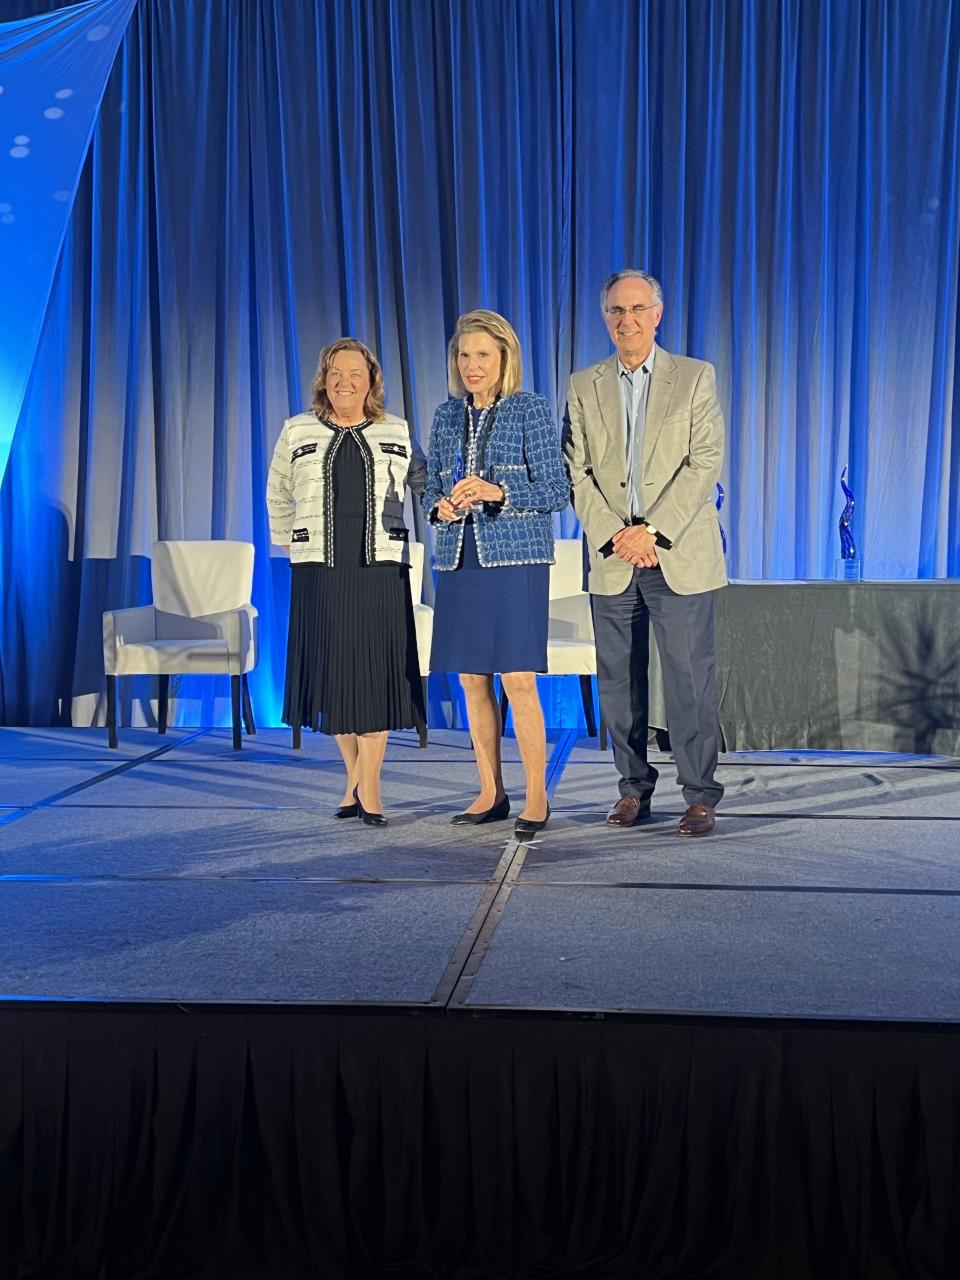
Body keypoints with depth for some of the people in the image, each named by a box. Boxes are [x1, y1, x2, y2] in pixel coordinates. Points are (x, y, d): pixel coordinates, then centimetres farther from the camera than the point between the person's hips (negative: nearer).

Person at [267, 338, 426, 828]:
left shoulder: (398, 434, 8)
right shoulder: (297, 432, 9)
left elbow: (423, 484, 21)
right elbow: (278, 494, 20)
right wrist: (288, 542, 15)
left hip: (381, 569, 0)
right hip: (319, 570, 1)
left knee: (376, 673, -4)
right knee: (332, 671, 3)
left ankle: (368, 786, 2)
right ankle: (355, 778, 17)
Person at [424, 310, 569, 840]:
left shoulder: (531, 410, -2)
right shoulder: (447, 416, 13)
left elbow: (555, 490, -5)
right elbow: (432, 486, 18)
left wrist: (497, 492, -19)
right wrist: (440, 507, -4)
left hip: (515, 558, -5)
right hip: (459, 561, 5)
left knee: (518, 680, -9)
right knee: (472, 680, 7)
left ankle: (537, 799, 1)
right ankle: (491, 794, 18)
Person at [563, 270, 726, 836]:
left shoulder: (696, 377, 4)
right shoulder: (584, 386, 11)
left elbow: (706, 462, -4)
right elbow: (577, 472, 5)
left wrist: (653, 531, -12)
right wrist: (615, 534, -9)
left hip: (680, 554, -2)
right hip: (612, 557, 3)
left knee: (691, 678, -3)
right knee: (620, 680, 6)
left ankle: (700, 795, 5)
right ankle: (634, 787, 18)